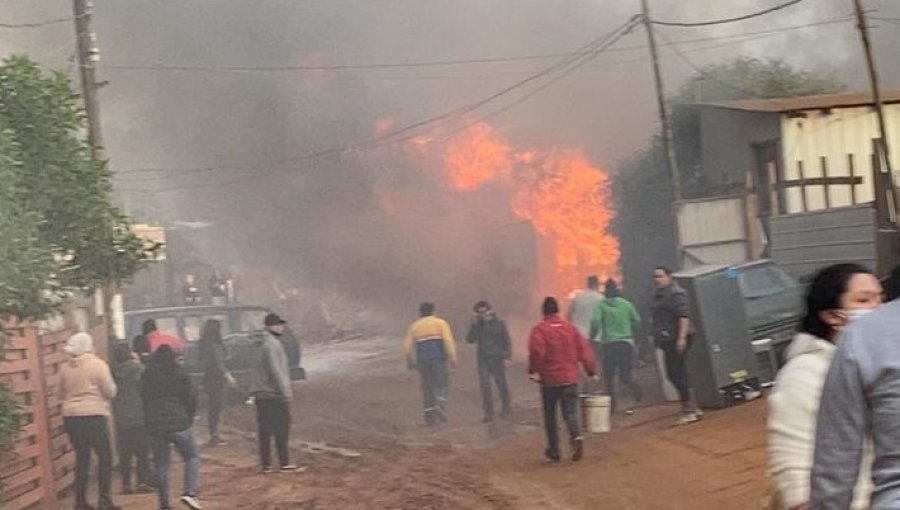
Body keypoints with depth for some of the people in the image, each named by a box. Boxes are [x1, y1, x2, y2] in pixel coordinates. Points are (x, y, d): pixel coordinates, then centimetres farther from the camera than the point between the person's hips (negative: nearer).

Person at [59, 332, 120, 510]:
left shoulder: (65, 368, 5)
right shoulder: (98, 365, -8)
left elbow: (62, 394, 15)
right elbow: (110, 392, -7)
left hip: (71, 417, 5)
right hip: (94, 416, -5)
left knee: (82, 457, 13)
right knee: (105, 456, 4)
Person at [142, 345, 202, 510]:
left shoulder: (148, 376, 5)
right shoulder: (179, 374, -2)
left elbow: (143, 398, 10)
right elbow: (191, 399, 0)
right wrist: (189, 418, 14)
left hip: (154, 425, 3)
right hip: (178, 423, -3)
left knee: (161, 463, 10)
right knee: (192, 456, 10)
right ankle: (190, 492, -8)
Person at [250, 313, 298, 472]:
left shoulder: (258, 344, 15)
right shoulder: (271, 344, -15)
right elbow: (276, 371, -20)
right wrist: (286, 392, -18)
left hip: (260, 395, 8)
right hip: (275, 394, -8)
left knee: (264, 430, 8)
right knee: (281, 429, 0)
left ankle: (265, 464, 9)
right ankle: (284, 462, 2)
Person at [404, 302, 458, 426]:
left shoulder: (414, 326, 14)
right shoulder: (440, 323, 6)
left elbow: (408, 347, 10)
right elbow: (448, 340, -8)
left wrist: (410, 362, 22)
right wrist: (452, 357, -9)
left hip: (423, 360, 3)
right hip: (438, 358, -3)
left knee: (427, 387, 9)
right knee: (443, 384, 6)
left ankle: (430, 416, 7)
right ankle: (440, 408, -14)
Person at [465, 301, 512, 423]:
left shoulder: (499, 323, -1)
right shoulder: (477, 325, 4)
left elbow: (507, 340, 2)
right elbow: (470, 339, -6)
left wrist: (507, 354, -9)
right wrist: (474, 325, -14)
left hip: (497, 358, -1)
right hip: (483, 360, 1)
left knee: (502, 384, 7)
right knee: (485, 386, -3)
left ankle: (505, 409, 26)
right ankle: (488, 413, 1)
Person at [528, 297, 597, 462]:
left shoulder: (539, 329, -5)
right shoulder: (570, 327, 6)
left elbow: (536, 351, -20)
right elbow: (584, 350, 4)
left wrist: (533, 370, -11)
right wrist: (592, 371, 8)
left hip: (549, 380, -2)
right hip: (570, 378, 2)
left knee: (550, 415, 11)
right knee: (570, 412, 4)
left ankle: (554, 450, 15)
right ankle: (576, 436, -24)